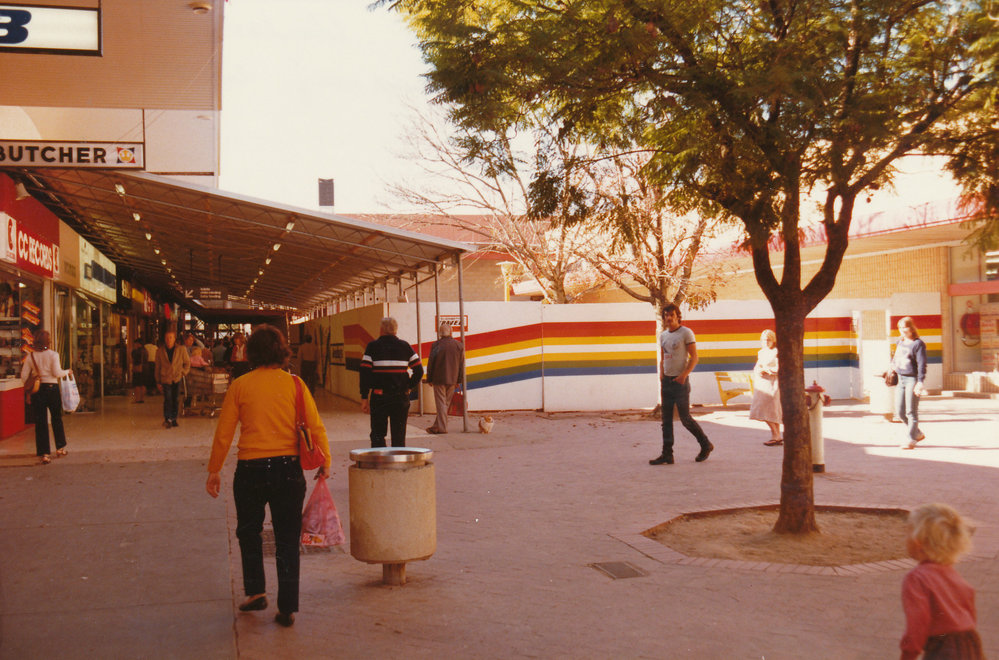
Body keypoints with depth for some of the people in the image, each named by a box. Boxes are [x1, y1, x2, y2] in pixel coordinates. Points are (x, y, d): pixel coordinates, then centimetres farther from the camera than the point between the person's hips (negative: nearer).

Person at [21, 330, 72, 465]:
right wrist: (67, 371, 7)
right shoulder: (53, 354, -6)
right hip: (52, 388, -1)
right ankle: (60, 448, 26)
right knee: (57, 419, 16)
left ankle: (44, 454, 2)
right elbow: (57, 373, -12)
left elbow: (24, 376, 1)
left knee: (40, 422, 4)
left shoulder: (30, 356, 2)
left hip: (37, 390, 2)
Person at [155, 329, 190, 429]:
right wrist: (158, 381, 10)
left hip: (177, 379, 1)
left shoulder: (181, 350, 1)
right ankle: (167, 419, -16)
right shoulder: (160, 351, 3)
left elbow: (187, 363, 13)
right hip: (166, 379, -1)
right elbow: (157, 367, 10)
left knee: (176, 399, 5)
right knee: (167, 399, -14)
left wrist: (183, 373, 1)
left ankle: (173, 419, 16)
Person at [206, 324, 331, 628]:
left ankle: (255, 591, 21)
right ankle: (287, 607, 9)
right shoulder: (294, 384, -1)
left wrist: (214, 470, 10)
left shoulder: (240, 386, -3)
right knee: (287, 540, 9)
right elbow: (316, 428, -3)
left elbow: (223, 434, -1)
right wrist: (325, 462, 9)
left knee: (249, 532, 22)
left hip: (250, 469, -1)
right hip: (288, 468, 1)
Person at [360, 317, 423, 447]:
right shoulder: (404, 346, 6)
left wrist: (364, 398, -2)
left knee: (377, 435, 7)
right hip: (401, 397, 2)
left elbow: (365, 373, -5)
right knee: (399, 435, 8)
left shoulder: (373, 346, 0)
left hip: (379, 397, -1)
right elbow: (419, 370, 2)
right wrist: (409, 387, 11)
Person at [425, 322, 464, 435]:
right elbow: (461, 365, 5)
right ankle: (437, 425, 19)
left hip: (439, 379, -4)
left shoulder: (436, 345, -10)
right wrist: (458, 380, 12)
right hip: (452, 379, 4)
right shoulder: (459, 345, 2)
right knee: (447, 403, 13)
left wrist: (429, 379, 5)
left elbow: (431, 363, -5)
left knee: (441, 403, 1)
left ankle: (441, 427, -2)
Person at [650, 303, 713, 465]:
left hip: (680, 381, -6)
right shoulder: (663, 335, 14)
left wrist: (684, 375, -20)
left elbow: (694, 357, -9)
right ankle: (667, 454, 5)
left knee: (685, 418, -3)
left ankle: (706, 445, 15)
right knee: (666, 419, 3)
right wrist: (661, 378, 12)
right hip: (666, 381, 7)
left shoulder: (686, 333, -6)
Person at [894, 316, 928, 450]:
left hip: (912, 379, -7)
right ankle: (918, 433, 25)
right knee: (899, 412, 7)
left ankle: (911, 440, 2)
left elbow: (921, 364, -14)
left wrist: (920, 382, -21)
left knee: (911, 411, -4)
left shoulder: (918, 344, -9)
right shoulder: (899, 342, 13)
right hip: (900, 380, 7)